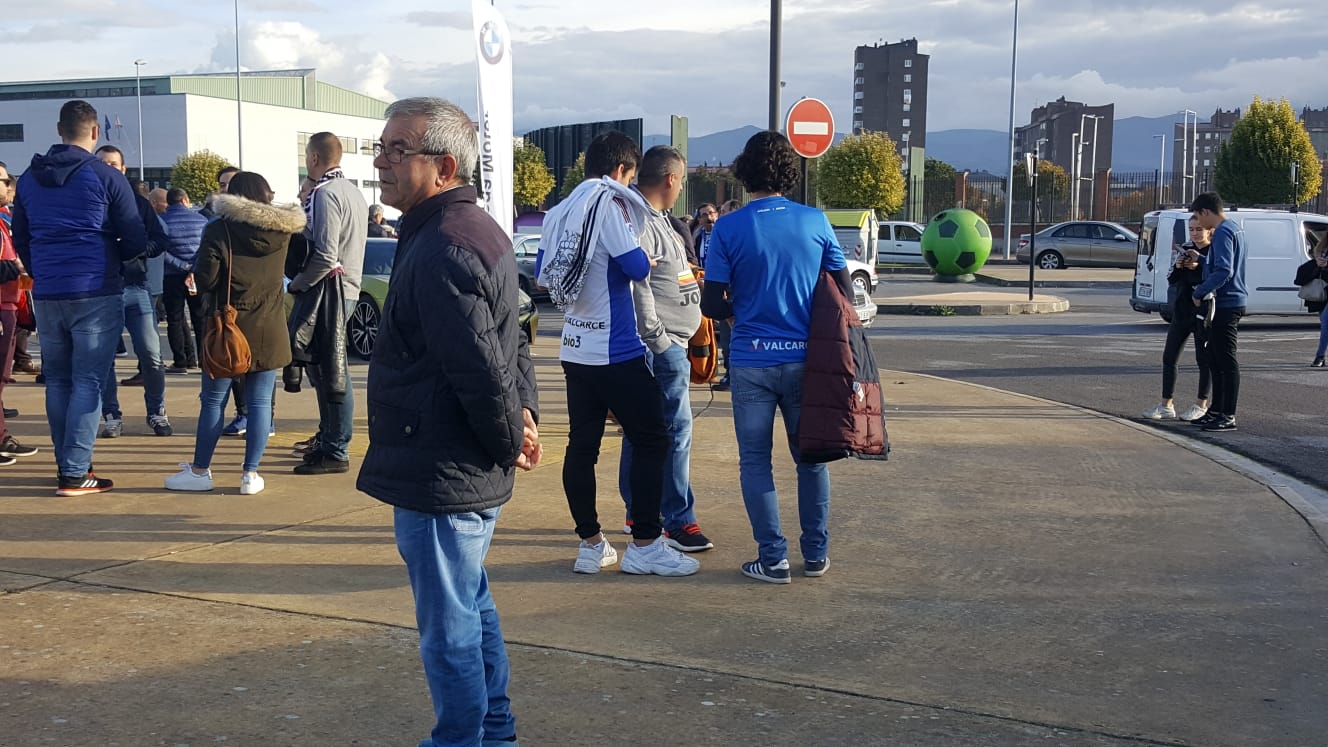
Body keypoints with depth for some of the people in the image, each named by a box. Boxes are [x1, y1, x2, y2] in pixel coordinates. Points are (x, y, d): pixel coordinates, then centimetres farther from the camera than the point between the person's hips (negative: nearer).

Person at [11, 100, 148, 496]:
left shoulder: (29, 178, 10)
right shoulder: (107, 177, -6)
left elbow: (20, 240, 16)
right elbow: (136, 241, -5)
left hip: (46, 296, 5)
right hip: (96, 295, -5)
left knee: (57, 381, 14)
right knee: (87, 382, -2)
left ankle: (67, 464, 19)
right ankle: (75, 473, -5)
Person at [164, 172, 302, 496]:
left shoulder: (219, 229, -8)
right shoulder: (282, 230, 2)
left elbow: (204, 277, -12)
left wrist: (207, 295, 8)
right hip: (269, 331, 3)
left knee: (213, 401, 7)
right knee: (260, 402, 5)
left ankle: (200, 470, 13)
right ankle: (251, 474, 5)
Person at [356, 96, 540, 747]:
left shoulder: (441, 251, -23)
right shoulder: (478, 230, 12)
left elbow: (482, 370, -25)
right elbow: (510, 344, 18)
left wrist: (510, 442, -11)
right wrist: (524, 413, 7)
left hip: (440, 478, -11)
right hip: (470, 473, 11)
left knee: (449, 631, 2)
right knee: (472, 608, 23)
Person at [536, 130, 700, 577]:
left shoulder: (559, 211, 9)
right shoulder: (609, 202, -12)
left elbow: (543, 277, 13)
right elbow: (637, 266, -18)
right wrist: (648, 262, 4)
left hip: (576, 350, 7)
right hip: (616, 351, -7)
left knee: (582, 445, 8)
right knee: (651, 441, 2)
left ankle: (591, 545, 14)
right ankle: (645, 545, 3)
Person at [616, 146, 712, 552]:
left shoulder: (657, 218, 17)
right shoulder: (638, 221, -16)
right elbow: (637, 285, -22)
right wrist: (659, 338, -21)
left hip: (668, 343, 11)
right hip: (662, 344, -11)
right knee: (677, 430, -7)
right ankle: (678, 521, -1)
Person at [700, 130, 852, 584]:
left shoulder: (729, 229, -8)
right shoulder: (815, 222, -2)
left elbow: (712, 305, -9)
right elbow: (845, 291, 4)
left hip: (752, 361, -2)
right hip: (805, 359, 2)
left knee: (755, 460, 8)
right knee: (811, 456, 15)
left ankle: (773, 559, 8)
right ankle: (816, 554, 21)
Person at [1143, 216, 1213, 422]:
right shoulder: (1185, 249, 9)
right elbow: (1172, 281, 11)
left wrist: (1198, 267, -25)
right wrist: (1177, 267, -8)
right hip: (1181, 311, 6)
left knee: (1204, 359, 2)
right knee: (1169, 357, 7)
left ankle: (1201, 405, 13)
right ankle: (1167, 405, 15)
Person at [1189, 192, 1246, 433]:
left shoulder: (1223, 232, -16)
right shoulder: (1234, 228, 16)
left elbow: (1224, 271, -24)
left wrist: (1200, 293, -16)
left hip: (1226, 303, -10)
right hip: (1226, 303, 10)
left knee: (1227, 361, -6)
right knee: (1216, 358, 15)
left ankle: (1228, 416, -3)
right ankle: (1216, 411, 22)